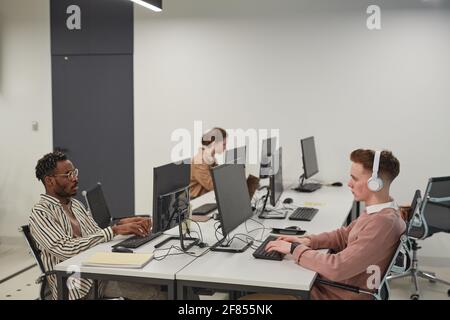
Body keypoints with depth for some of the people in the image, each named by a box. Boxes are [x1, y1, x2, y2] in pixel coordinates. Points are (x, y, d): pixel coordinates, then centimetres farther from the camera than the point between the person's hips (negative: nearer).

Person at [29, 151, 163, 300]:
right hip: (76, 285, -7)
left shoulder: (76, 204, 15)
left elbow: (97, 236, 11)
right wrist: (114, 230, -24)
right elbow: (66, 249, -23)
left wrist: (122, 224, -10)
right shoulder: (40, 214, -10)